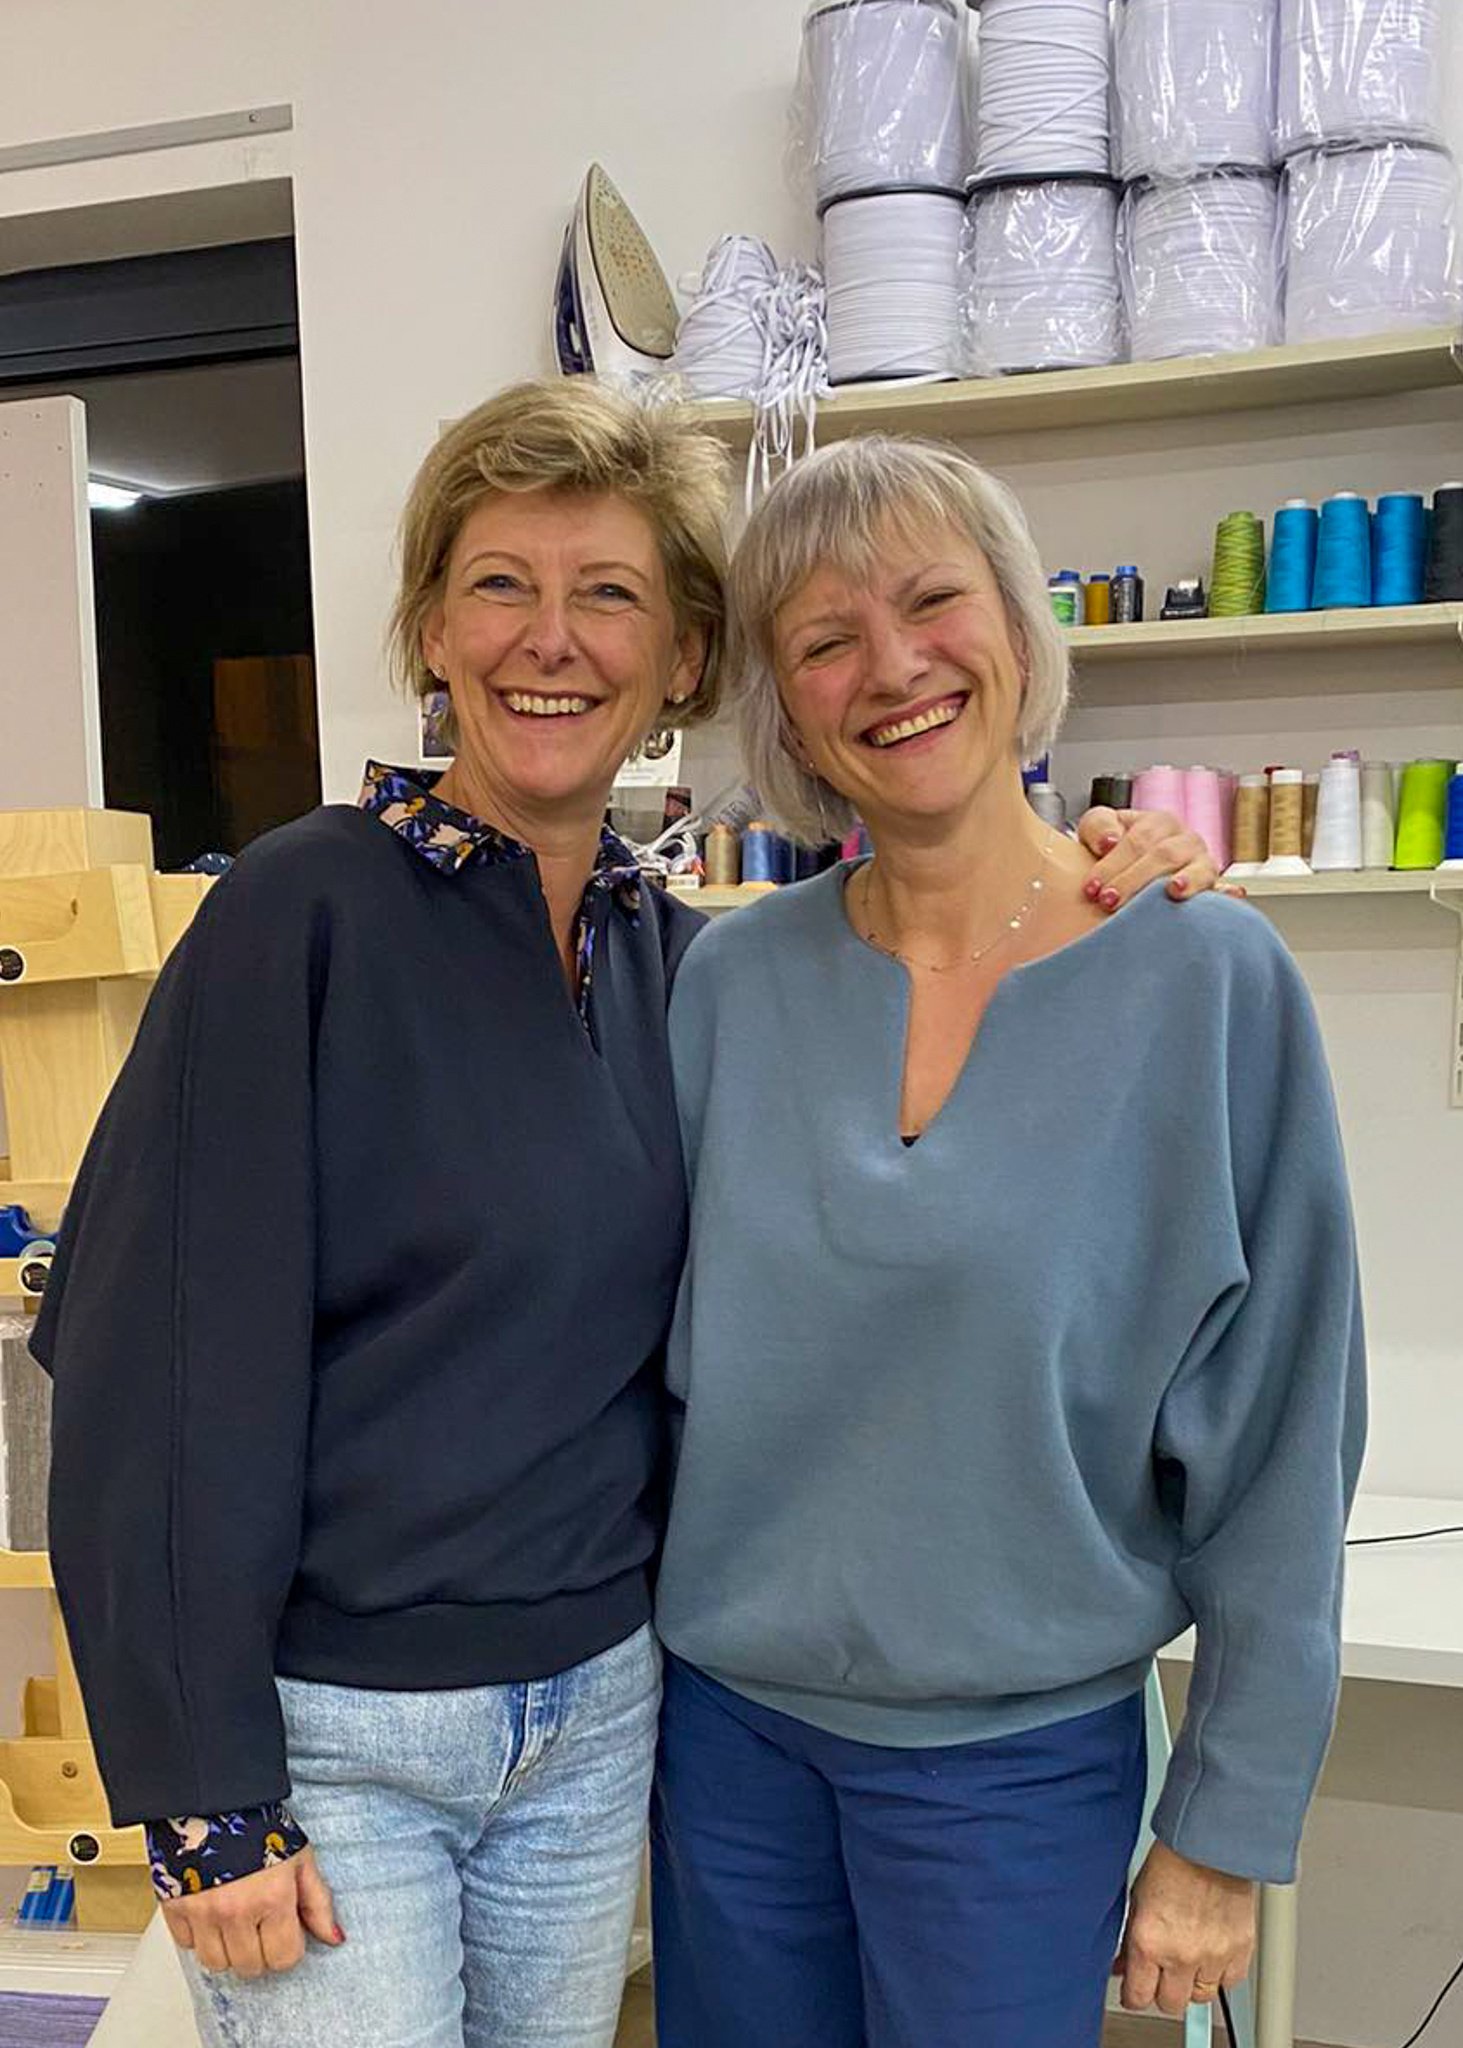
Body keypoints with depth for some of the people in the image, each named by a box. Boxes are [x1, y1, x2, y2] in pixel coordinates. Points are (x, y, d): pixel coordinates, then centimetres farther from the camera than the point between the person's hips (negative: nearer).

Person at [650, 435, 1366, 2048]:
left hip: (1020, 1754, -2)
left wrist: (1227, 1830, -5)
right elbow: (664, 1364, 4)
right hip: (725, 1726, 3)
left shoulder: (1207, 981, -13)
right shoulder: (732, 983, -5)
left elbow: (1276, 1441, -8)